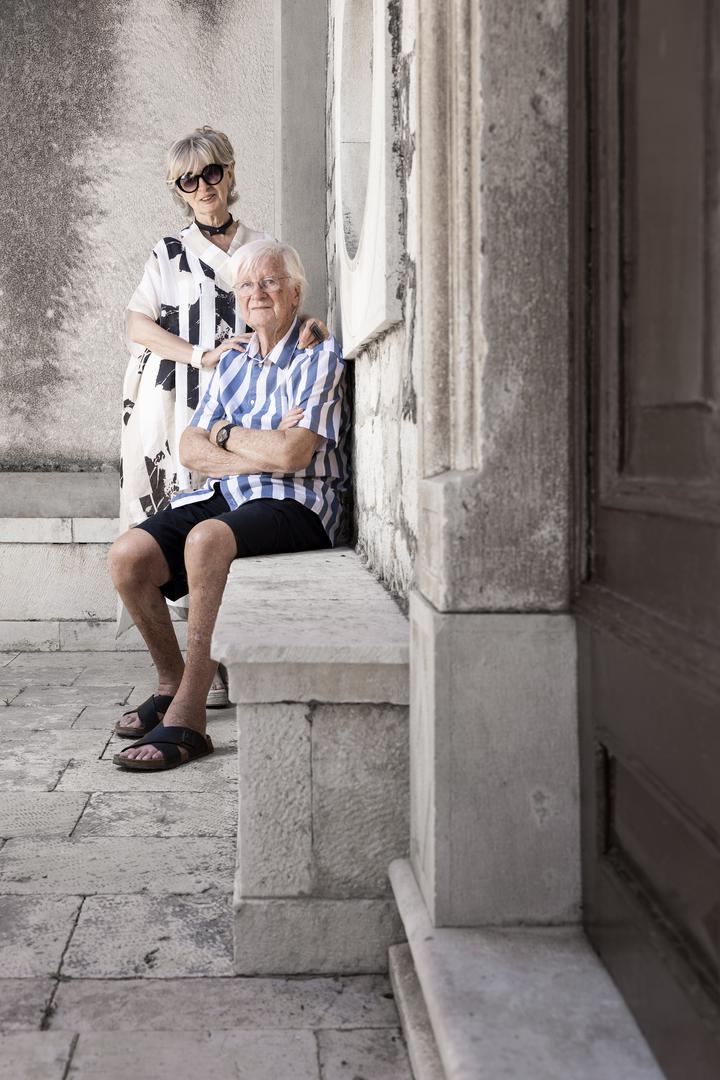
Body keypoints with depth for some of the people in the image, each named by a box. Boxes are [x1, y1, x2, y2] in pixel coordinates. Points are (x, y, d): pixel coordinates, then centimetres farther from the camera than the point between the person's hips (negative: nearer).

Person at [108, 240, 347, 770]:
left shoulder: (319, 357, 0)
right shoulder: (233, 362, 20)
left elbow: (291, 454, -14)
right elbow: (191, 451, 9)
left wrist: (226, 434, 1)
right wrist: (260, 452, -8)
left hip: (294, 505, -6)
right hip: (224, 494, 6)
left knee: (207, 538, -38)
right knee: (128, 556, -19)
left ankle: (187, 719, -34)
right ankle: (172, 682, 3)